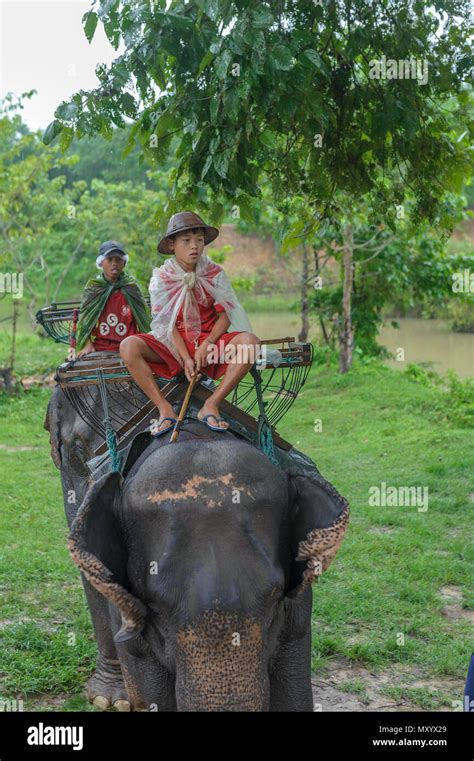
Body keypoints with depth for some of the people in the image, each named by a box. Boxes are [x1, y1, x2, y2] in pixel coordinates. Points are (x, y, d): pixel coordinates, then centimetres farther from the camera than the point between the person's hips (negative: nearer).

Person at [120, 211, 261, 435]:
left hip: (209, 342, 1)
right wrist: (185, 358, -19)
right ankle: (164, 408, -24)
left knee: (250, 341, -29)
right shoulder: (161, 279, -3)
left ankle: (211, 405, -24)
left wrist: (206, 345, -20)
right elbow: (167, 324, -6)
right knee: (129, 346, -28)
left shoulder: (215, 274, 0)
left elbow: (225, 316, -3)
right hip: (173, 343, 0)